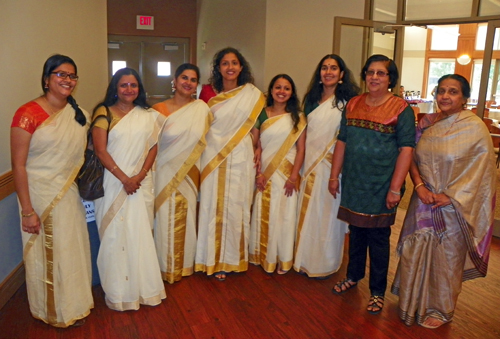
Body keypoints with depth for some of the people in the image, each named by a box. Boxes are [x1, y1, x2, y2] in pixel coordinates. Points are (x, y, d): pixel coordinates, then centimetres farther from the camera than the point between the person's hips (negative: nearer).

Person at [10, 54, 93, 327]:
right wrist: (27, 210, -17)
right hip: (40, 196, -5)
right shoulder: (28, 114, -14)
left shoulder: (79, 115, 3)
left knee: (73, 250, 17)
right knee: (47, 254, 10)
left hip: (70, 195, 5)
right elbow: (18, 165, -15)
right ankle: (53, 311, 33)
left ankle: (74, 303, 39)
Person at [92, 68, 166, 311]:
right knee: (114, 235, 2)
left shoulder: (148, 115, 9)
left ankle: (142, 286, 21)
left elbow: (153, 147, 6)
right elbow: (100, 150, -8)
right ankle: (118, 292, 16)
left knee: (141, 234, 7)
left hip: (141, 182, 3)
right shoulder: (104, 113, -1)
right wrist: (124, 178, -13)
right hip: (113, 182, -2)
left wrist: (140, 176, -9)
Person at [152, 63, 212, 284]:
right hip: (165, 173, -1)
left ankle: (184, 265, 29)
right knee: (166, 219, 4)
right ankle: (166, 267, 22)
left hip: (189, 174, 2)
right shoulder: (159, 109, -4)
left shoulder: (202, 108, 0)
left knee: (186, 219, 10)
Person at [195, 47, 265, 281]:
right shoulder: (208, 92, 2)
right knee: (213, 206, 3)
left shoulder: (253, 94, 3)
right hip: (213, 156, 0)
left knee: (236, 206, 5)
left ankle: (233, 257, 21)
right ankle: (214, 259, 17)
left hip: (240, 158, 0)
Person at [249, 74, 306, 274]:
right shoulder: (261, 115, 2)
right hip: (264, 173, 1)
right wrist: (257, 173, -8)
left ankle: (283, 258, 20)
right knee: (263, 214, 8)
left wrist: (293, 176, -10)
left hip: (287, 173, 0)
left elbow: (301, 149, -2)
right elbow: (254, 145, 0)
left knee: (285, 214, 6)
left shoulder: (298, 118, 2)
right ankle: (262, 255, 23)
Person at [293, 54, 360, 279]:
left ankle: (324, 264, 21)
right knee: (307, 211, 11)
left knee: (327, 212, 4)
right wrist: (305, 162, 10)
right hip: (310, 164, 6)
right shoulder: (311, 99, 11)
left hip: (333, 165, -5)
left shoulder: (347, 101, -8)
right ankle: (306, 259, 27)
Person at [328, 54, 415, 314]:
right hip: (353, 183, 4)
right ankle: (353, 276, 37)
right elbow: (342, 141, 8)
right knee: (355, 232, 17)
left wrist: (395, 188, -17)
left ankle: (377, 291, 23)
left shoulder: (401, 109, -7)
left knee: (378, 237, 7)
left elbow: (406, 149, -12)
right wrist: (334, 176, 6)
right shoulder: (353, 105, 6)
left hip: (380, 186, -4)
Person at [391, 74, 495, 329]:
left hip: (454, 206, -3)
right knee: (416, 252, 11)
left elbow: (480, 170, -11)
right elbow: (412, 157, 4)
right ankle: (414, 302, 33)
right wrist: (419, 186, -12)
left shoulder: (475, 128, -10)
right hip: (424, 202, 4)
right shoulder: (426, 124, 3)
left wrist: (449, 196, -16)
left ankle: (440, 310, 30)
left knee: (446, 258, 9)